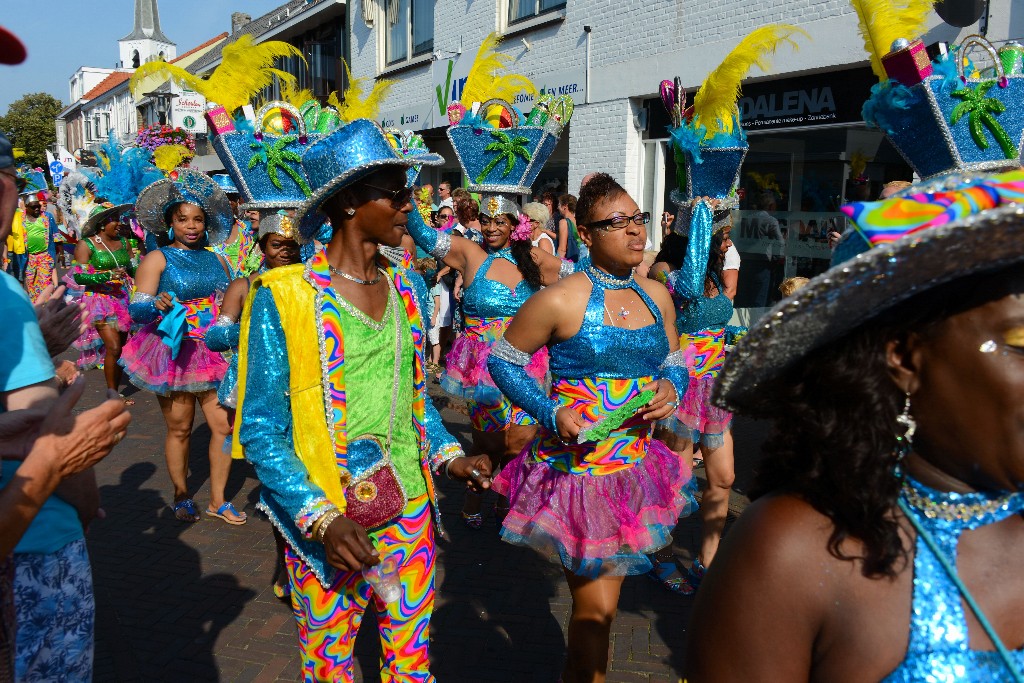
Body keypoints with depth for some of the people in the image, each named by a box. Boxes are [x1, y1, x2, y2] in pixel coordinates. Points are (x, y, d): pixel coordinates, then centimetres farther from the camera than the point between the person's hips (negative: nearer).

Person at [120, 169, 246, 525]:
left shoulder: (216, 258, 12)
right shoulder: (157, 259, -1)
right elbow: (136, 309, -10)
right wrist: (157, 304, -30)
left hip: (215, 353, 4)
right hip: (174, 354, -3)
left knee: (224, 425, 0)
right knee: (179, 430, 6)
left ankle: (218, 499, 15)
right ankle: (181, 495, 25)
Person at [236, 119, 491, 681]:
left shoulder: (404, 290, 4)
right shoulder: (285, 296, -14)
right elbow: (261, 432, -12)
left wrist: (447, 455, -1)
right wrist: (321, 519, -22)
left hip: (409, 515, 5)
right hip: (324, 524, -4)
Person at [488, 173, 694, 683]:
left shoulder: (656, 296, 5)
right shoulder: (560, 301, -14)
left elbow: (673, 362, 17)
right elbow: (501, 361, -6)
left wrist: (670, 386, -7)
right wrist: (551, 413, -18)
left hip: (634, 467, 6)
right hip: (575, 466, -6)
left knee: (601, 598, 21)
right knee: (597, 607, -3)